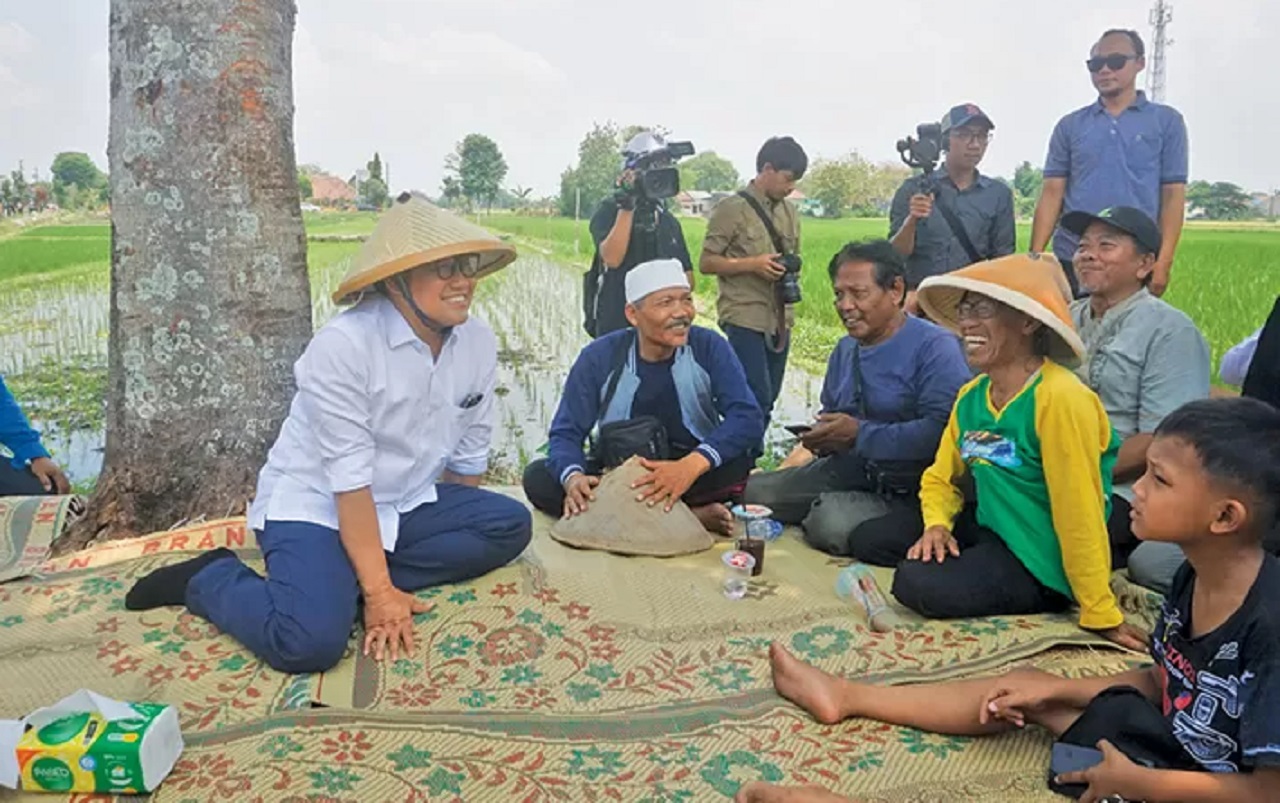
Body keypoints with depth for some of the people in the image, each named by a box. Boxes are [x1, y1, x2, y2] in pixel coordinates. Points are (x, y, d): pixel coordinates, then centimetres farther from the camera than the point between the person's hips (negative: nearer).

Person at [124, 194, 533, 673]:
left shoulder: (479, 342, -6)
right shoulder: (343, 345, -23)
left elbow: (468, 458, 4)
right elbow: (350, 477, -23)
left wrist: (451, 525, 11)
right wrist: (379, 591, -23)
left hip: (402, 506, 7)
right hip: (314, 507, -6)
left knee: (509, 525, -14)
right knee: (307, 641, -29)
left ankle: (344, 581, -11)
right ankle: (207, 578, 2)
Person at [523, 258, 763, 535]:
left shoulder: (709, 348, -12)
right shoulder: (599, 358, -9)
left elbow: (747, 418, -23)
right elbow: (566, 432, -10)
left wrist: (692, 465, -41)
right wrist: (573, 478, -35)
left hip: (694, 468, -2)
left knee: (738, 462, -32)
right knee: (538, 477, -23)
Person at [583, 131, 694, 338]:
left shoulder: (668, 220, 18)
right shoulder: (610, 210, 0)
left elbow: (688, 276, 18)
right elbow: (612, 258, -18)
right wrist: (627, 208, -18)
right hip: (617, 324, -6)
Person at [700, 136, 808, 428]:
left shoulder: (789, 212, 14)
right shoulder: (732, 208, -5)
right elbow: (706, 263, -6)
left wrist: (793, 272, 2)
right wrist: (752, 264, -18)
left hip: (780, 319, 7)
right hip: (745, 319, -6)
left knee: (768, 399, 9)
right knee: (757, 398, -13)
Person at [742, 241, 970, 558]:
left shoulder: (934, 347, -14)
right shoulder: (845, 349, 14)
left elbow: (941, 429, -28)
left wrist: (860, 435, -22)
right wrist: (819, 439, 1)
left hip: (906, 491, -8)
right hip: (851, 470, 8)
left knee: (832, 521, -32)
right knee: (754, 489, -2)